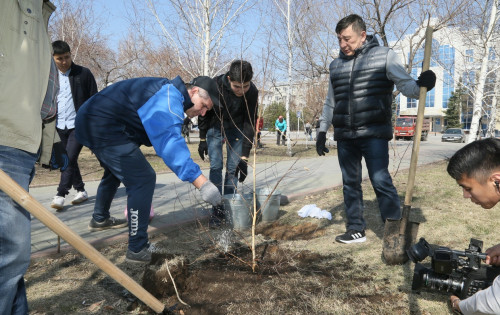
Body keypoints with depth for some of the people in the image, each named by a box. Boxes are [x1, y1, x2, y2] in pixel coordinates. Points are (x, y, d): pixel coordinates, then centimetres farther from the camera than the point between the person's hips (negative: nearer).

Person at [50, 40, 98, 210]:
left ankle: (60, 194, -7)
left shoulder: (84, 74, -2)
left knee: (70, 158, -13)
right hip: (60, 126, 5)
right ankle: (80, 190, 24)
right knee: (68, 160, 10)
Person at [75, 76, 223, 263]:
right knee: (142, 180, -15)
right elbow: (170, 143, -35)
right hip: (104, 128, -11)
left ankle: (100, 219, 53)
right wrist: (202, 183, -41)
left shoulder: (168, 93, 13)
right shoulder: (170, 98, -21)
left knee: (114, 173, 31)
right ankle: (137, 250, -9)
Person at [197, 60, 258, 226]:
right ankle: (217, 209, 0)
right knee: (216, 167, -7)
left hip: (236, 129, 1)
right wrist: (202, 140, -8)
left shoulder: (252, 92, -27)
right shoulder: (216, 85, -29)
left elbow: (249, 124, -24)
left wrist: (244, 157, -26)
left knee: (233, 169, -2)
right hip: (215, 126, -1)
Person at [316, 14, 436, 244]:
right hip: (344, 136, 5)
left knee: (381, 180, -10)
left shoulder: (384, 56, 1)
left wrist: (421, 85, -25)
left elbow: (406, 86, -3)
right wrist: (322, 131, 17)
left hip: (374, 133, -5)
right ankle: (356, 230, 21)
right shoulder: (336, 65, 14)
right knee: (350, 183, 9)